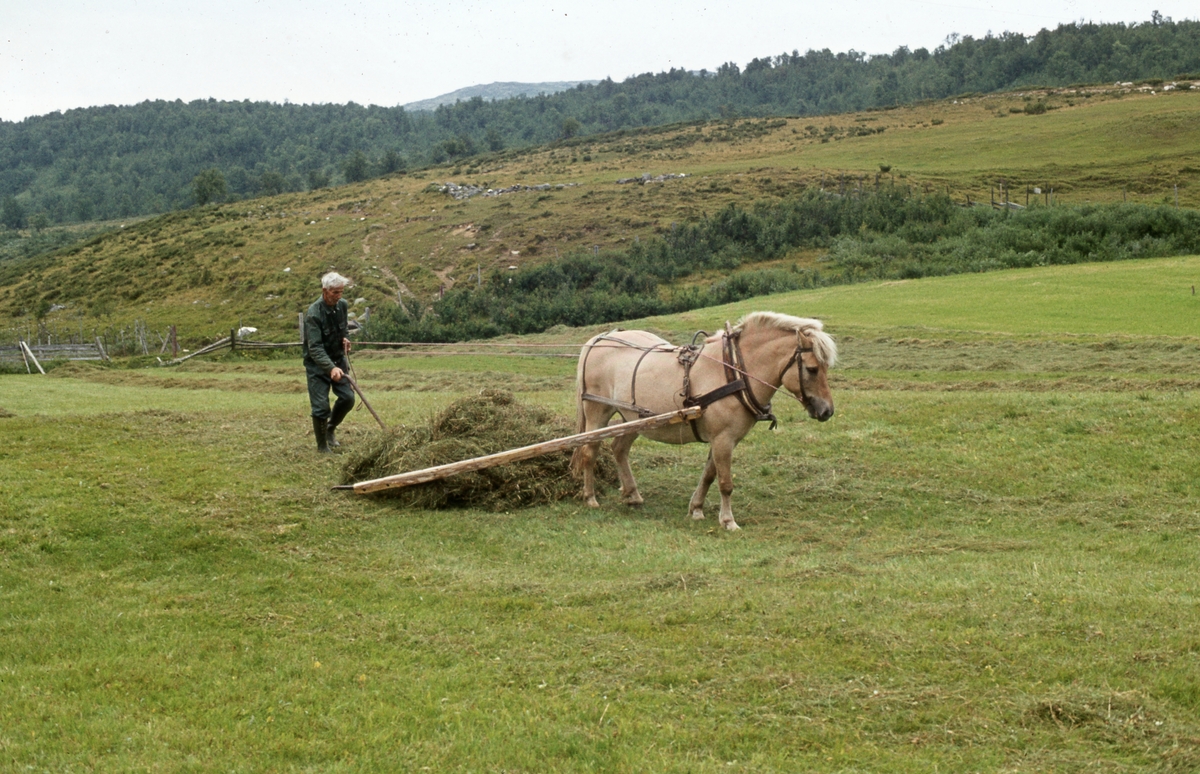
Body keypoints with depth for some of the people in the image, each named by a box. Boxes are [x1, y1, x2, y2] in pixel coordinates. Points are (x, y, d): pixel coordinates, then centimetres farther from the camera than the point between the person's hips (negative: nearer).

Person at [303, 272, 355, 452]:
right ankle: (322, 447, 9)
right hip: (317, 364, -6)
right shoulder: (313, 314, -25)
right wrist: (331, 368, -44)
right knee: (321, 406, -7)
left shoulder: (343, 305, -4)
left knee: (348, 398, 0)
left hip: (338, 359, 6)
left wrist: (346, 337, -3)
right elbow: (315, 348, -31)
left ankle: (331, 428, 27)